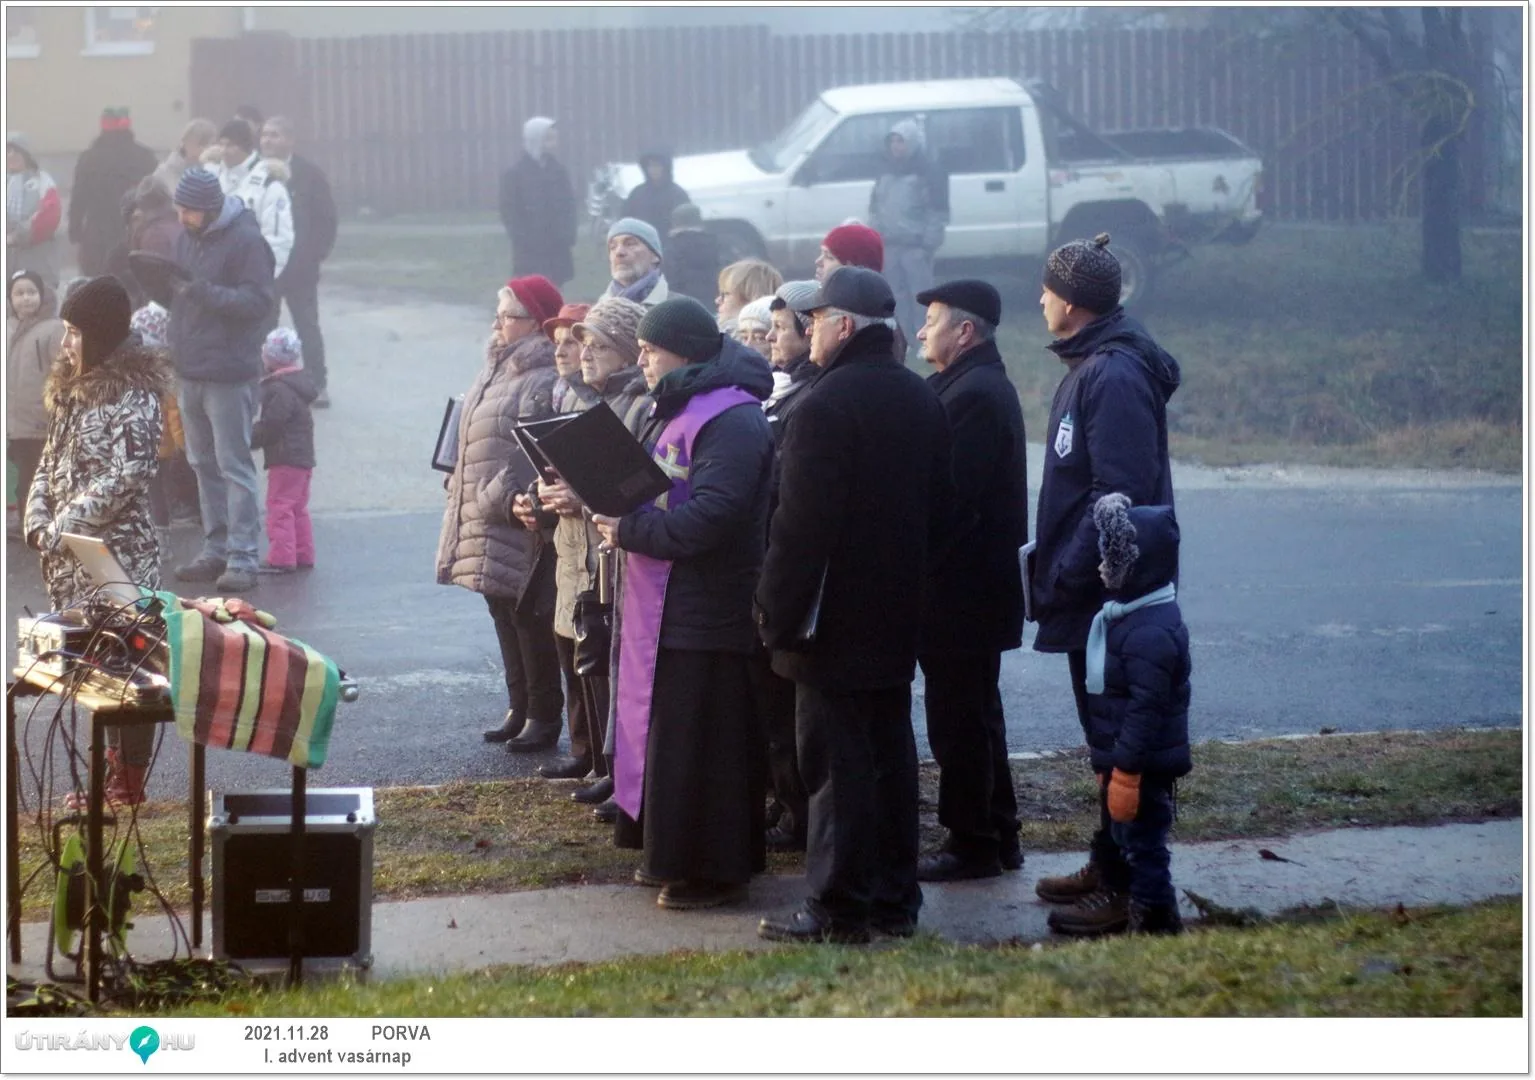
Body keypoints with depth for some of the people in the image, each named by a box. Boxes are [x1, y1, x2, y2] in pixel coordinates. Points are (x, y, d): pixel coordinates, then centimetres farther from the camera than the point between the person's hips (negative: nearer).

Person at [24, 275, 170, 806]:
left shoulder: (133, 395, -13)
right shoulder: (75, 388, 12)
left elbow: (127, 476, -19)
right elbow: (50, 462, 15)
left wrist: (65, 525, -17)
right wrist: (39, 520, -1)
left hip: (119, 555, -8)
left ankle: (128, 782, 5)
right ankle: (114, 773, 20)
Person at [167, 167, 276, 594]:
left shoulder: (246, 240, -12)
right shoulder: (185, 237, 12)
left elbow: (258, 301, -18)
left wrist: (202, 291, -25)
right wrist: (164, 286, 3)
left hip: (228, 374, -8)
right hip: (190, 371, 8)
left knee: (234, 466, -7)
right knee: (204, 465, 13)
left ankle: (242, 557, -6)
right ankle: (216, 550, 21)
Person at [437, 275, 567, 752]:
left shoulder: (547, 381, -18)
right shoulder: (497, 370, 14)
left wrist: (501, 499, -24)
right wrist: (462, 489, 16)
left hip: (523, 522, -10)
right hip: (486, 522, 10)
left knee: (529, 617, -2)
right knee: (504, 613, 15)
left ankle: (543, 717, 7)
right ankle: (520, 708, 25)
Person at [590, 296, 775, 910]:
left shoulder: (731, 421, -18)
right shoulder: (679, 409, 16)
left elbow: (709, 516, -27)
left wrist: (628, 531, -19)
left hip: (704, 614, -10)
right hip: (662, 605, 10)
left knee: (697, 739, -4)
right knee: (664, 730, 15)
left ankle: (714, 870, 4)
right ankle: (673, 854, 24)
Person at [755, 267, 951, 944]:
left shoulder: (825, 405, -18)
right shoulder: (920, 400, 9)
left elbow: (801, 524, -21)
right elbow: (938, 507, 16)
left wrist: (778, 615, -16)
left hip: (833, 620, -8)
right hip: (897, 615, 8)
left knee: (836, 763, -3)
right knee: (891, 754, 13)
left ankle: (838, 909, 0)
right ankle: (895, 900, 19)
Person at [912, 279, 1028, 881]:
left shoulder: (973, 396, -19)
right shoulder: (983, 387, 14)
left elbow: (952, 499, -23)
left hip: (961, 591, -10)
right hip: (978, 589, 10)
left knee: (957, 721, -2)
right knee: (975, 717, 17)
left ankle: (972, 846, 4)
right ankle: (996, 838, 24)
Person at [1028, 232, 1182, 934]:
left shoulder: (1113, 377, -19)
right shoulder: (1091, 367, 13)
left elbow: (1120, 493, -25)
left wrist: (1064, 574, -22)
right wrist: (1055, 566, 14)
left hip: (1107, 597, -10)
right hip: (1092, 593, 10)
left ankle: (1129, 889, 0)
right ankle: (1109, 866, 27)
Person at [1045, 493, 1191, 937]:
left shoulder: (1150, 634, -26)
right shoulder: (1128, 615, 8)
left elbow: (1146, 709, -27)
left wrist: (1125, 770, -25)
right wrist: (1110, 762, 23)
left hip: (1145, 764, -11)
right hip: (1125, 758, 11)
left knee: (1142, 838, 0)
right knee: (1126, 836, 20)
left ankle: (1155, 917, 10)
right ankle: (1133, 906, 33)